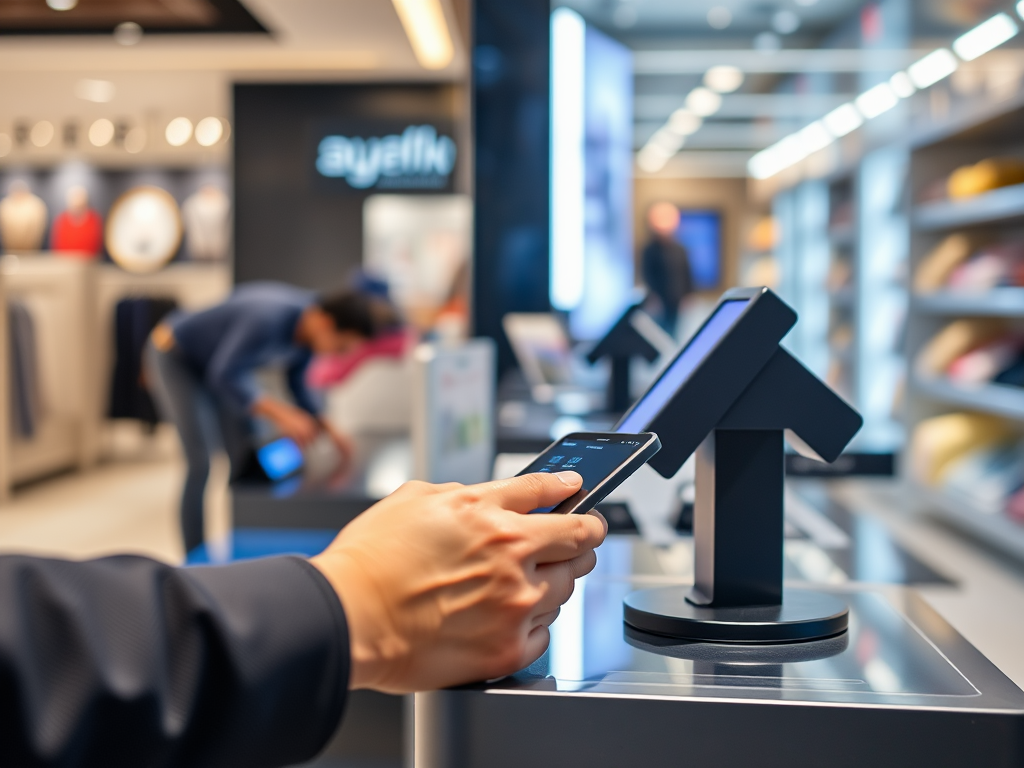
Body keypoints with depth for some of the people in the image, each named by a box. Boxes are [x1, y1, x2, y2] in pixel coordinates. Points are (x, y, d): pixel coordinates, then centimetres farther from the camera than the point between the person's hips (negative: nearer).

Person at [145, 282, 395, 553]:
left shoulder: (309, 320, -14)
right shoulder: (269, 319, -39)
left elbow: (296, 381, -1)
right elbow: (226, 376, -38)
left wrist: (325, 428, -12)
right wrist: (281, 414, -46)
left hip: (210, 362, 8)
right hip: (174, 358, -8)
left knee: (245, 459, 2)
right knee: (201, 463, -18)